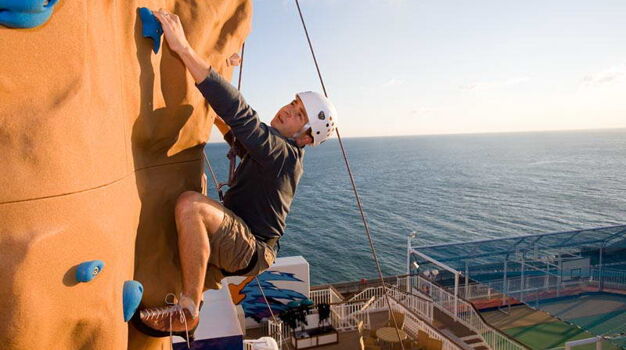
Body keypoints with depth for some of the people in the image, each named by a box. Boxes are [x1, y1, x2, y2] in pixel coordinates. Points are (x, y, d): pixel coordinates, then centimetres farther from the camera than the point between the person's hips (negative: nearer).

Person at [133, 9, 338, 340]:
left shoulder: (284, 154, -20)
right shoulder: (273, 149, 10)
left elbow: (239, 113, -35)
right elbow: (241, 138, 32)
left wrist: (184, 48, -37)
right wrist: (216, 117, 19)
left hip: (251, 251, -10)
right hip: (232, 244, 10)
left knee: (190, 204, -33)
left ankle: (187, 313, -24)